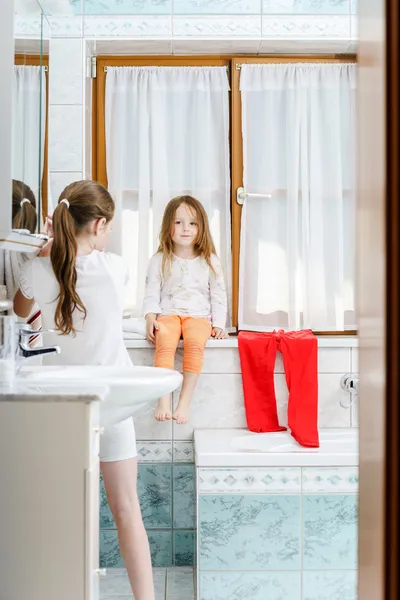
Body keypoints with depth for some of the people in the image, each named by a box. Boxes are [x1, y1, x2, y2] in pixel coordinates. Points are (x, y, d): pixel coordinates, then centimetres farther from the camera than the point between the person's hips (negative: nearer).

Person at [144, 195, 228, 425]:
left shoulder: (210, 261, 9)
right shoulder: (159, 260, 9)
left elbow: (218, 296, 10)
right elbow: (152, 293, 7)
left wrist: (218, 325, -1)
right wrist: (151, 318, -10)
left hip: (198, 315, 0)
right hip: (168, 314, 0)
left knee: (195, 343, -34)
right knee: (164, 343, -33)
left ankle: (185, 401, -30)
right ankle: (164, 399, -35)